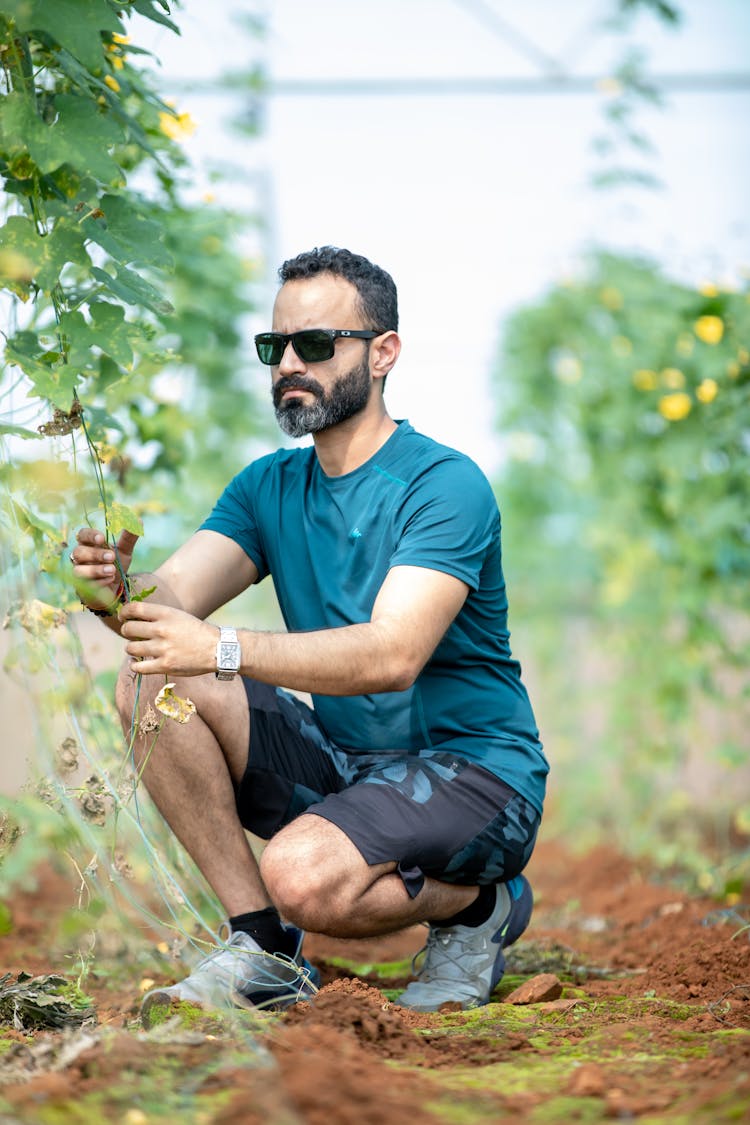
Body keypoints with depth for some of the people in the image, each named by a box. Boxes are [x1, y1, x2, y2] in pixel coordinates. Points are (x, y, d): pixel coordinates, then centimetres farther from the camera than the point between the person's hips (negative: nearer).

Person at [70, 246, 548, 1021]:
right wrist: (118, 594, -33)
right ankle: (262, 951, -10)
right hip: (341, 765, 7)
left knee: (305, 876, -34)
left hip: (474, 772, -6)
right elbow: (173, 594, -9)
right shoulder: (267, 488, 6)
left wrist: (221, 651, -40)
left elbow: (393, 654, -29)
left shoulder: (445, 485, -15)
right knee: (152, 681, -14)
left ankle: (478, 904, -1)